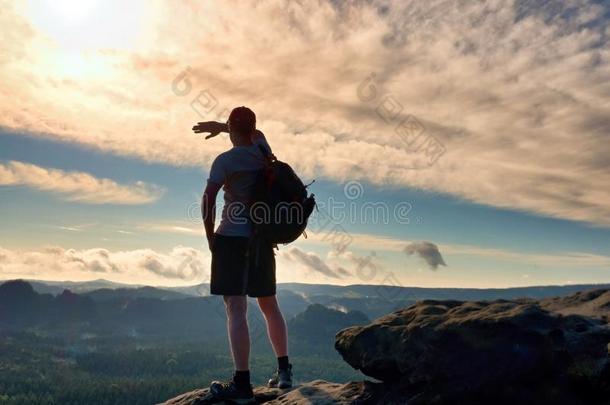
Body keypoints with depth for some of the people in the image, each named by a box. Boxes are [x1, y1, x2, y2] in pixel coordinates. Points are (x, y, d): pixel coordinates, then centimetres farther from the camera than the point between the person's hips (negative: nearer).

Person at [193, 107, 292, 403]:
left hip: (232, 238, -6)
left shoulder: (225, 160, -8)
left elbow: (208, 200, -17)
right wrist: (219, 126, 37)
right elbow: (254, 132, 32)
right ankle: (284, 371, 24)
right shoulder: (263, 150, 9)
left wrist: (210, 237, -4)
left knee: (236, 309, -8)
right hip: (263, 240, 6)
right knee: (269, 305, 16)